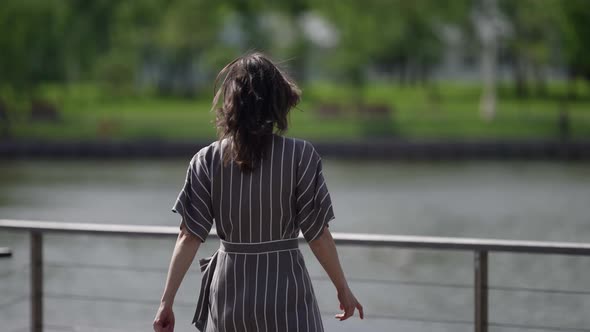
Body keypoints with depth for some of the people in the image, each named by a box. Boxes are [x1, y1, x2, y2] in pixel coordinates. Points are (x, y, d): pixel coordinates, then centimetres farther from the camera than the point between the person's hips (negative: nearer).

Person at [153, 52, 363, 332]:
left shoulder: (207, 161, -3)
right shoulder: (300, 156, -9)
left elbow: (189, 237, -5)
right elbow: (318, 234, -6)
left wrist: (166, 301, 0)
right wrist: (343, 288, 6)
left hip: (228, 294, 3)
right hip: (284, 290, -3)